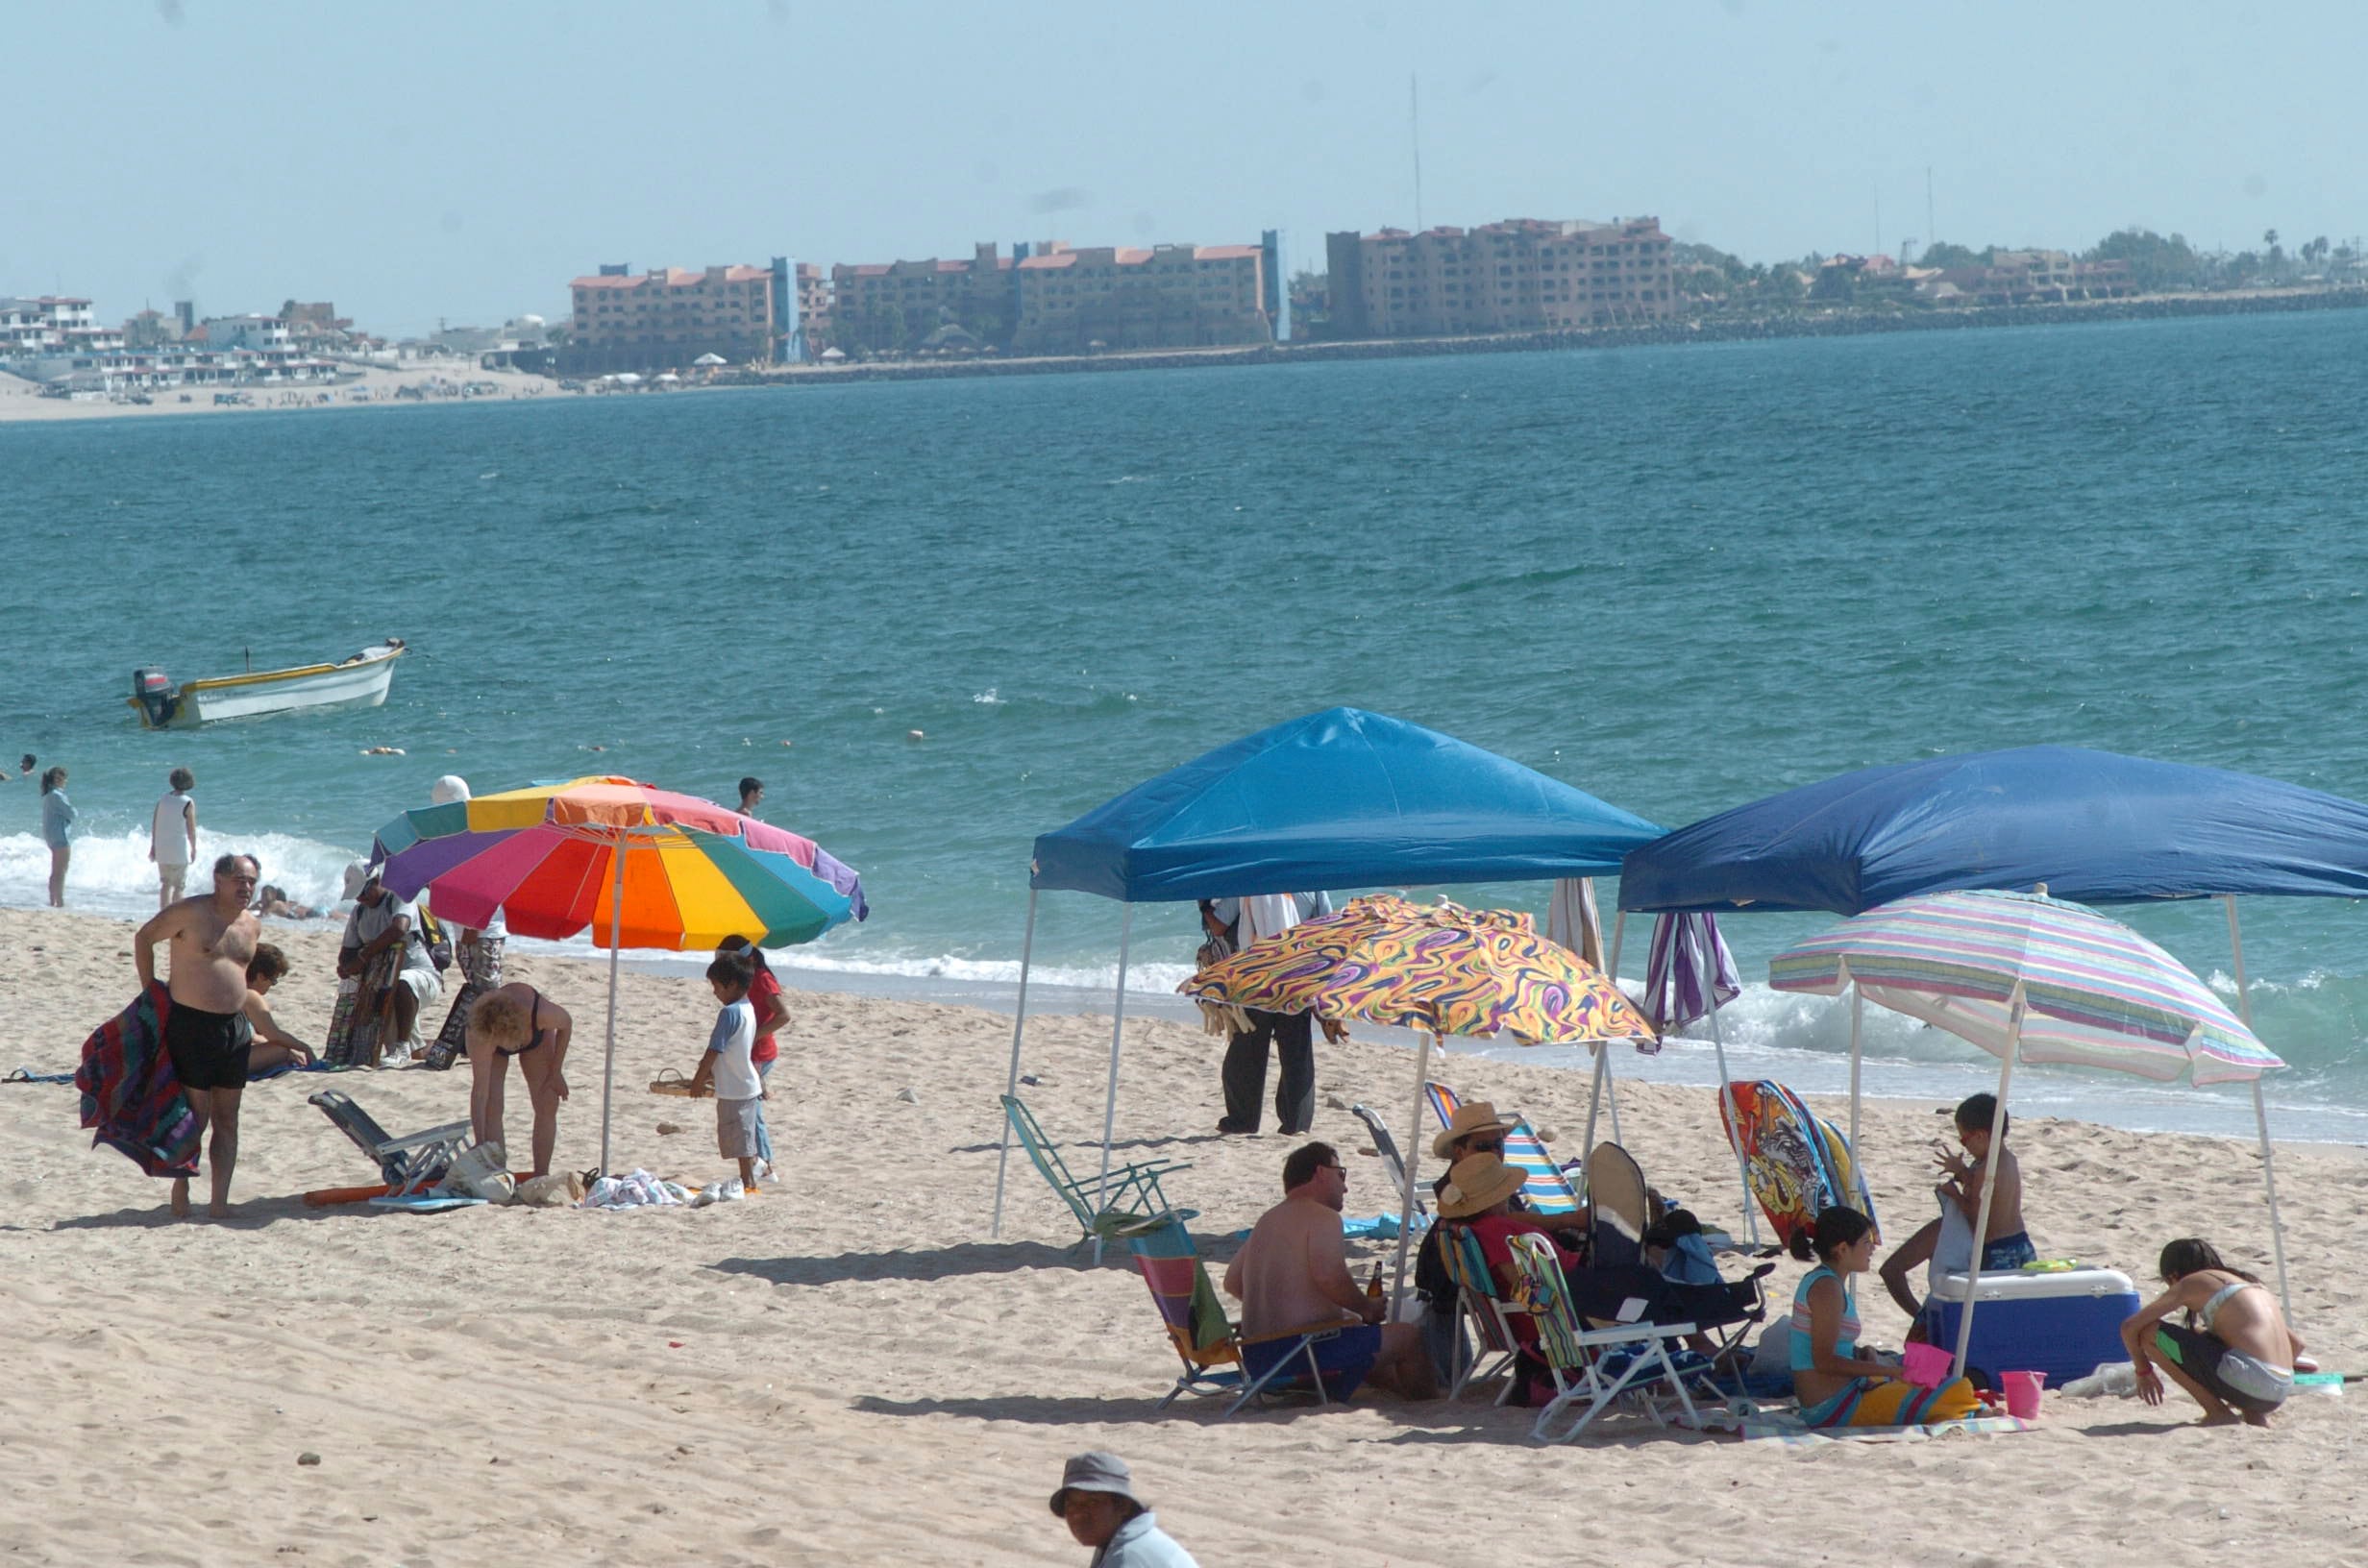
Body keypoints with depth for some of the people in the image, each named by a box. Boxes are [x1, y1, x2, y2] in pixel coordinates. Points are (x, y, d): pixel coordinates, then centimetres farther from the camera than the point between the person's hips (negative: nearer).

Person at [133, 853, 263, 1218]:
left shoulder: (251, 926, 10)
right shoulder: (191, 913, -9)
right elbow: (144, 937, 1)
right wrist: (149, 989, 0)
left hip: (233, 1027, 6)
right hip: (190, 1024, -6)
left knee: (227, 1119, 5)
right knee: (196, 1115, -5)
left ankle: (219, 1201, 7)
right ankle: (180, 1189, 12)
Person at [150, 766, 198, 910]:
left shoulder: (163, 799, 3)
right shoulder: (188, 804, -12)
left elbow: (154, 824, 7)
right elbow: (191, 830, -9)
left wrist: (153, 847, 16)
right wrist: (194, 849, 4)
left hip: (161, 848, 5)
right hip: (179, 850, -5)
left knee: (165, 883, 16)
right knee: (178, 885, 2)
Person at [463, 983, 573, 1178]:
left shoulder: (542, 1012, -43)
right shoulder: (478, 1037, -43)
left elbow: (566, 1024, -18)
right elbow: (479, 1091, -41)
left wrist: (556, 1073, -13)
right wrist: (480, 1146, -44)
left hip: (536, 1032, 1)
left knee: (548, 1106, -6)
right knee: (491, 1107, -17)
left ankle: (541, 1177, 3)